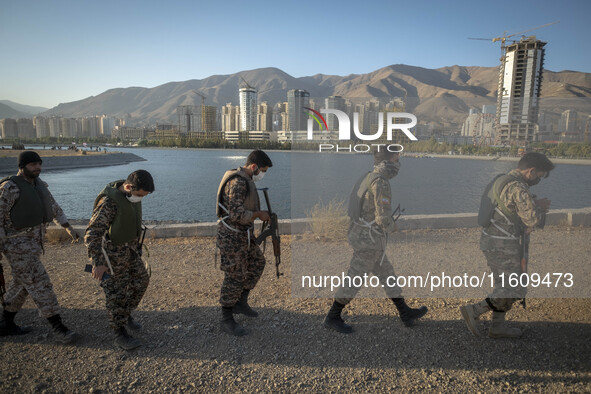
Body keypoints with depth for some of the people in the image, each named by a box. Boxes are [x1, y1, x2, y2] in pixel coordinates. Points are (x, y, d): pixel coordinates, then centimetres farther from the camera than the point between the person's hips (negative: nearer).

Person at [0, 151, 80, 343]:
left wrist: (69, 228, 8)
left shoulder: (38, 184, 9)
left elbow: (53, 207, 16)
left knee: (21, 284, 18)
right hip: (18, 245, -9)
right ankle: (58, 328, -4)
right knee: (40, 285, -9)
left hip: (32, 242, 9)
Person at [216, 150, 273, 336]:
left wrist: (259, 212, 7)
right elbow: (237, 214, -29)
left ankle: (240, 303, 29)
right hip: (231, 236, -10)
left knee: (257, 263, 18)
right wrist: (258, 214, -16)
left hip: (243, 233, 10)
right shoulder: (237, 182, -25)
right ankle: (227, 320, 15)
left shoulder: (245, 180, 9)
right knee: (234, 277, 0)